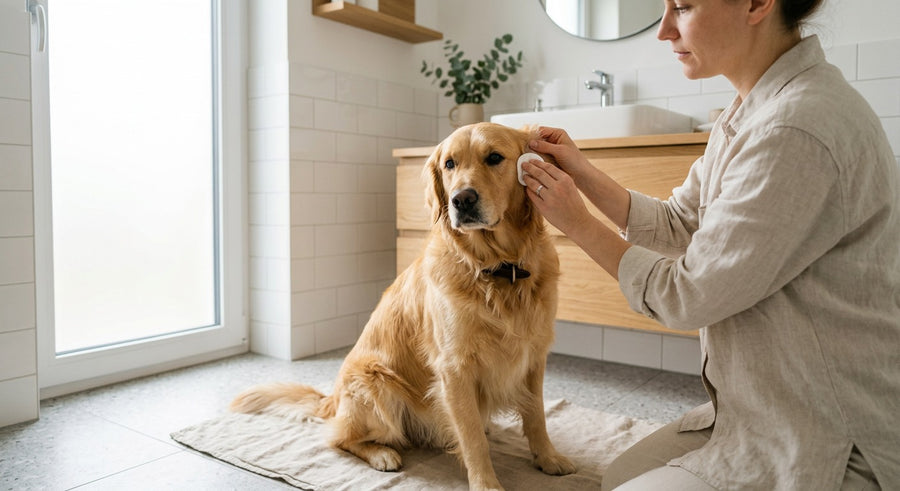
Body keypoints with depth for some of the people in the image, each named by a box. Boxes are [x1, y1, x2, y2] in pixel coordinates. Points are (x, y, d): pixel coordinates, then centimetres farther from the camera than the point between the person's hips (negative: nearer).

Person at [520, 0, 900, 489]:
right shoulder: (746, 116, 4)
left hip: (829, 445, -9)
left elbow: (686, 297, -23)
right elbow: (676, 225, 8)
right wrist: (582, 173, 1)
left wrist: (579, 224, -11)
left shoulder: (801, 129, -28)